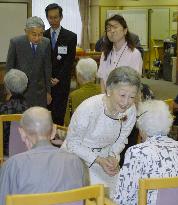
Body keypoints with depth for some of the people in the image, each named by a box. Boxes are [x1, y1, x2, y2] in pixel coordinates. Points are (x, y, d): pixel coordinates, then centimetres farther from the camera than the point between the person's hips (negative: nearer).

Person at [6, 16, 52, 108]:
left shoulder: (46, 43, -3)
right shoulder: (15, 42, -10)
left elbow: (47, 68, 6)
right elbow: (9, 67, -3)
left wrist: (48, 91, 8)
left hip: (39, 91, 2)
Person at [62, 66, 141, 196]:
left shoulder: (131, 111, -15)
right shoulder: (88, 108, -29)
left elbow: (121, 140, 4)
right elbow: (72, 143, -16)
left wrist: (113, 157, -14)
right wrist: (98, 160, -24)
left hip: (105, 157, 4)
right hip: (78, 156, -4)